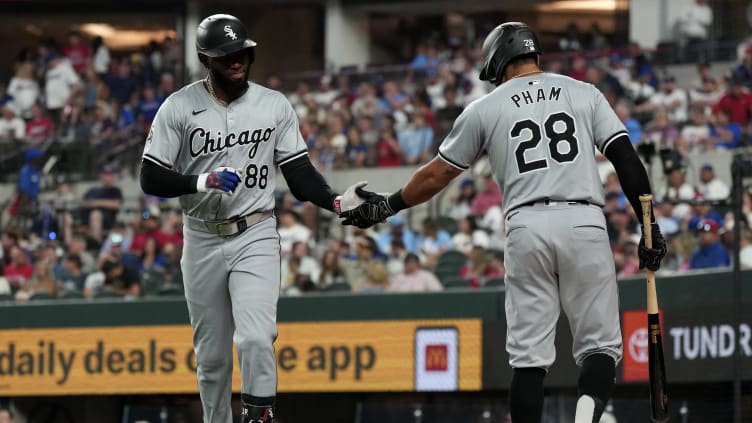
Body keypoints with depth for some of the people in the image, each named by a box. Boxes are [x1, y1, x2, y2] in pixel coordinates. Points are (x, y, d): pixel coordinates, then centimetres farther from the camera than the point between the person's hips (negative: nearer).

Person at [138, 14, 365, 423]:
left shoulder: (275, 105, 1)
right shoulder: (179, 107, -3)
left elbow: (299, 173, 2)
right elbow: (151, 178, -5)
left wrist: (335, 201, -16)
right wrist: (203, 181, -20)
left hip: (255, 237, -1)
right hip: (202, 240, 1)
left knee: (255, 339, -20)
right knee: (211, 354, 9)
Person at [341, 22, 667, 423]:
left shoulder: (486, 107, 12)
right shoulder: (584, 93, 13)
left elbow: (437, 175, 18)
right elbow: (627, 160, 4)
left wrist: (388, 205, 33)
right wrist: (650, 227, 6)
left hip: (527, 227, 0)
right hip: (584, 224, 0)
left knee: (529, 353, 6)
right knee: (599, 344, 4)